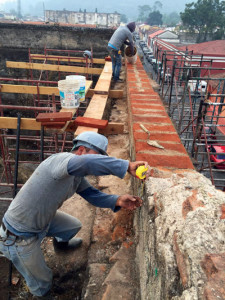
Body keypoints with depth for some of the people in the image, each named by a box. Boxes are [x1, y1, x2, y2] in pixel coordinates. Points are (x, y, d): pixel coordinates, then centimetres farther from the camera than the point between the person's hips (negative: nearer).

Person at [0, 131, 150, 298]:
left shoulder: (76, 174, -3)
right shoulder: (60, 160, -33)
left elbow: (93, 195, -3)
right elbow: (87, 162, -55)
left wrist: (117, 201, -20)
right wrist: (127, 166, -50)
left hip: (42, 220, 8)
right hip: (19, 237, -8)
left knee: (74, 226, 26)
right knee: (42, 286, 10)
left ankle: (61, 243, 56)